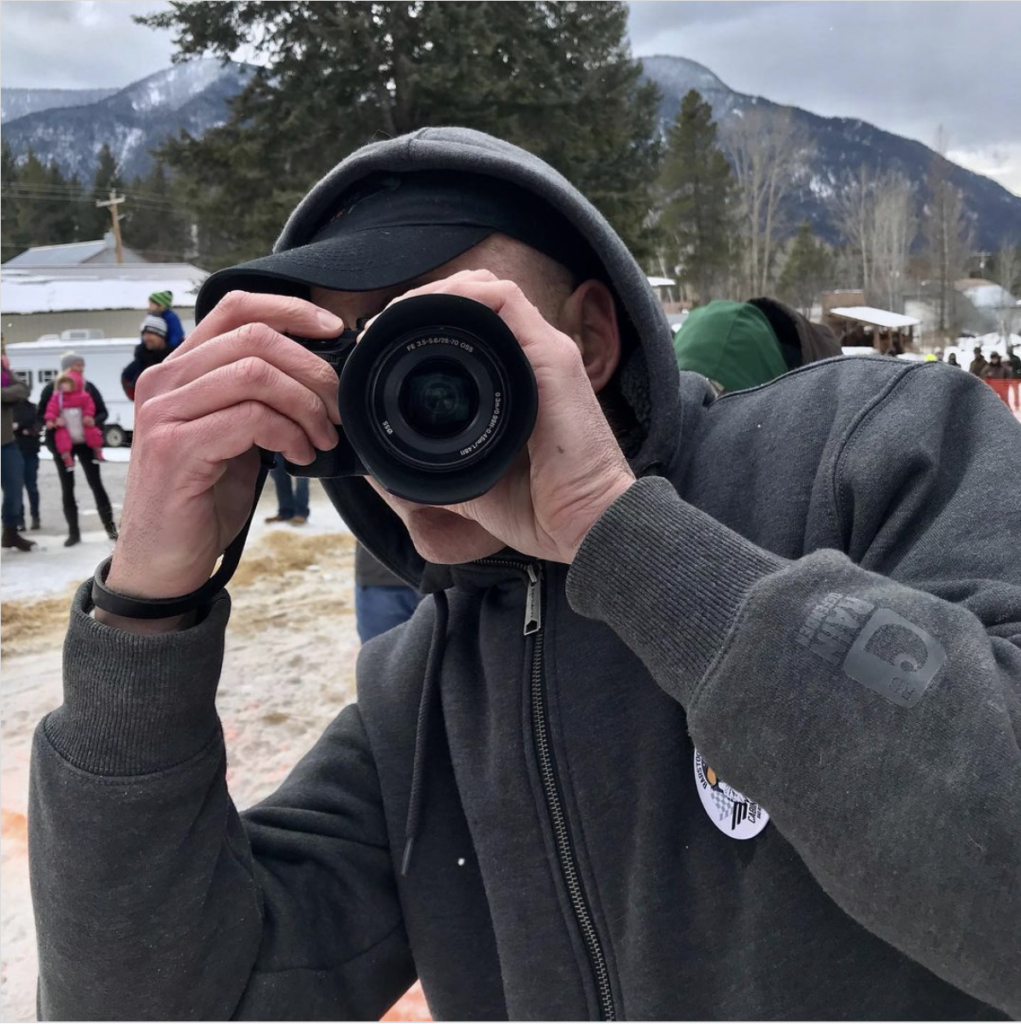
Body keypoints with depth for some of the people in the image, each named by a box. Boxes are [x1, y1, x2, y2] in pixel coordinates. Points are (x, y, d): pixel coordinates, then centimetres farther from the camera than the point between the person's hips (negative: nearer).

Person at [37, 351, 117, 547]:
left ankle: (110, 526, 7)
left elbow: (103, 412, 4)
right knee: (67, 488, 5)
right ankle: (73, 532, 12)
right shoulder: (52, 389, -4)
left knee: (96, 483, -1)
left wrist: (95, 420, -17)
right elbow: (41, 416, 0)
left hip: (86, 442, 0)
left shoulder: (89, 387, 1)